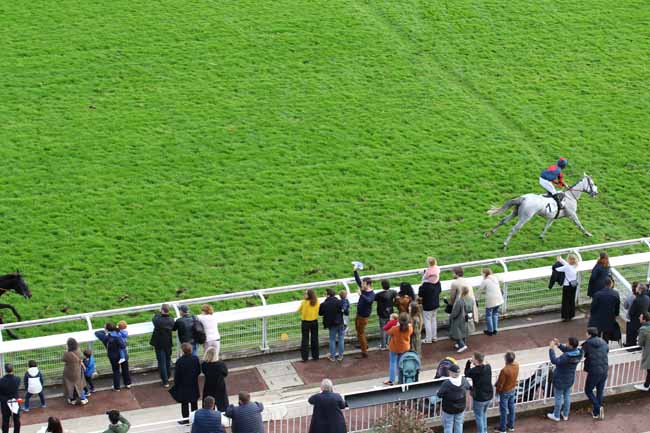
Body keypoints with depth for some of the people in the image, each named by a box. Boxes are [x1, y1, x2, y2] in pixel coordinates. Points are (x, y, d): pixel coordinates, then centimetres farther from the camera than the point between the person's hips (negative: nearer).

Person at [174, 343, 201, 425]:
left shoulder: (179, 361, -22)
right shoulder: (195, 359, -12)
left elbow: (177, 374, -14)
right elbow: (199, 371, -1)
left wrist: (176, 384, 1)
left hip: (183, 385, -3)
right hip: (194, 384, 3)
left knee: (184, 403, 9)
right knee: (194, 402, 18)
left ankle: (186, 419, 15)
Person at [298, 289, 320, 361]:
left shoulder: (304, 302, -19)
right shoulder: (317, 302, -8)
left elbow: (299, 310, -3)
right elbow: (319, 311, 6)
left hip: (305, 322, -3)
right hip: (314, 322, 3)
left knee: (305, 340, 6)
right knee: (314, 339, 14)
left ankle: (305, 357, 8)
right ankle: (315, 356, 20)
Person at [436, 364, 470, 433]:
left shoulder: (446, 383, -29)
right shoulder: (464, 380, -14)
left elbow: (439, 395, -19)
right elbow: (468, 387, 8)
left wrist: (438, 392, 4)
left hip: (448, 409, -4)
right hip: (461, 408, 4)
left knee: (448, 426, 11)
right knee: (459, 425, 21)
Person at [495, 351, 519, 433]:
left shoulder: (504, 370, -35)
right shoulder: (516, 365, -13)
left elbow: (500, 383, -22)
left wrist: (497, 390, -6)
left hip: (505, 392, -7)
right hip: (513, 390, 7)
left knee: (503, 410, 9)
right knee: (511, 408, 21)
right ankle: (511, 426, 36)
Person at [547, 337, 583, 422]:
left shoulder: (567, 357, -36)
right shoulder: (578, 353, -11)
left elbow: (555, 361, -42)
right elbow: (567, 350, 6)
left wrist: (551, 349, -39)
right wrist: (559, 345, -5)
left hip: (560, 380, -7)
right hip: (570, 379, 7)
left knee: (558, 397, 11)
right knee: (567, 396, 21)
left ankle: (556, 416, 28)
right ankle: (565, 415, 35)